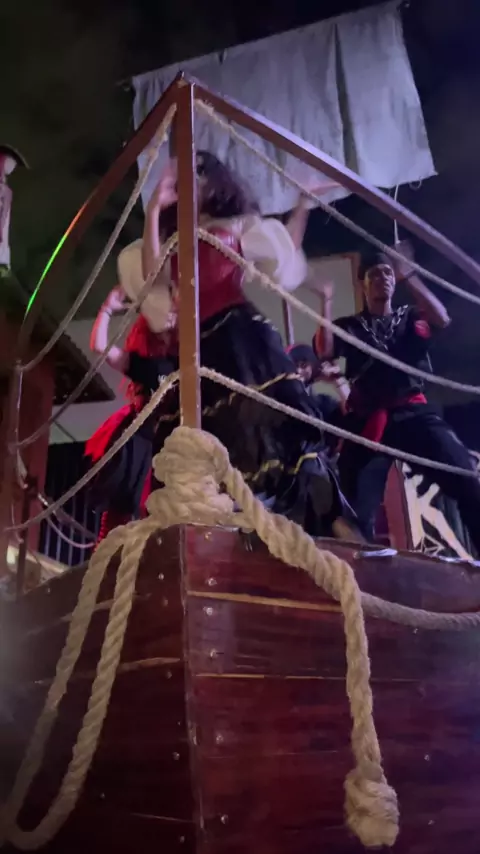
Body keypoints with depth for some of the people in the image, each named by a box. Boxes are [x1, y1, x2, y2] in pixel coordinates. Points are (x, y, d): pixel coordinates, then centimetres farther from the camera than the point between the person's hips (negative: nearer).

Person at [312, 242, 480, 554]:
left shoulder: (411, 318, 18)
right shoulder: (350, 326, 16)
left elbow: (441, 320, -4)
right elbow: (324, 350, -2)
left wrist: (408, 275, -6)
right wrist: (327, 299, -4)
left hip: (414, 412, 0)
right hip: (369, 420, 0)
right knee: (360, 508, -7)